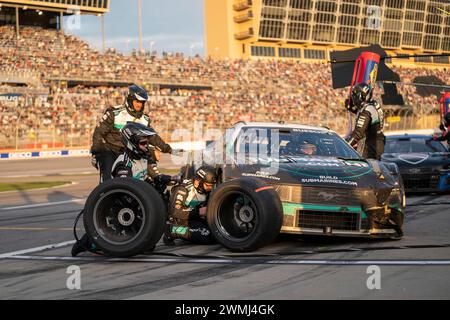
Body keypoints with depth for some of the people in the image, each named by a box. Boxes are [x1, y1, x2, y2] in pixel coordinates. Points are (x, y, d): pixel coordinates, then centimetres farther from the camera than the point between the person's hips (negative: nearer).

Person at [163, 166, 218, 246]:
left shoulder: (206, 190, 3)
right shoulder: (183, 189, -20)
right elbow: (175, 211, -27)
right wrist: (198, 212, -27)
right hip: (179, 221, -8)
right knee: (206, 236, -27)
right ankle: (172, 231, -14)